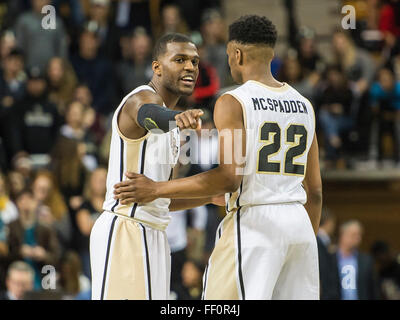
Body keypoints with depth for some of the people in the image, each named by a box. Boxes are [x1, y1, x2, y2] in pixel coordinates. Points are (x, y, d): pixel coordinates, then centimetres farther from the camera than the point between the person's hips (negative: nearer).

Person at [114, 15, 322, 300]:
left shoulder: (233, 103, -7)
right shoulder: (304, 106, 13)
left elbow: (229, 178, -16)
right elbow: (315, 191, 16)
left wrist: (157, 190, -9)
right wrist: (307, 248, 25)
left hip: (253, 222, -7)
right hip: (300, 223, 7)